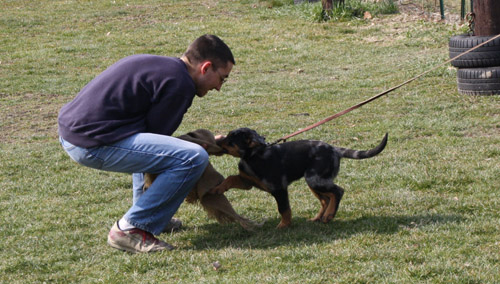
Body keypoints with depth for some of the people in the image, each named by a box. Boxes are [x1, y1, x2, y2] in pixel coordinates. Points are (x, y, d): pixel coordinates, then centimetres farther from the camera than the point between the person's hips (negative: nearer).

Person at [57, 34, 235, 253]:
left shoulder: (158, 64, 21)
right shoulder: (180, 83, -9)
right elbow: (156, 132, -6)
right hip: (92, 143, -11)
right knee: (194, 158, -15)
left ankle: (147, 212, 26)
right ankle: (131, 229, -8)